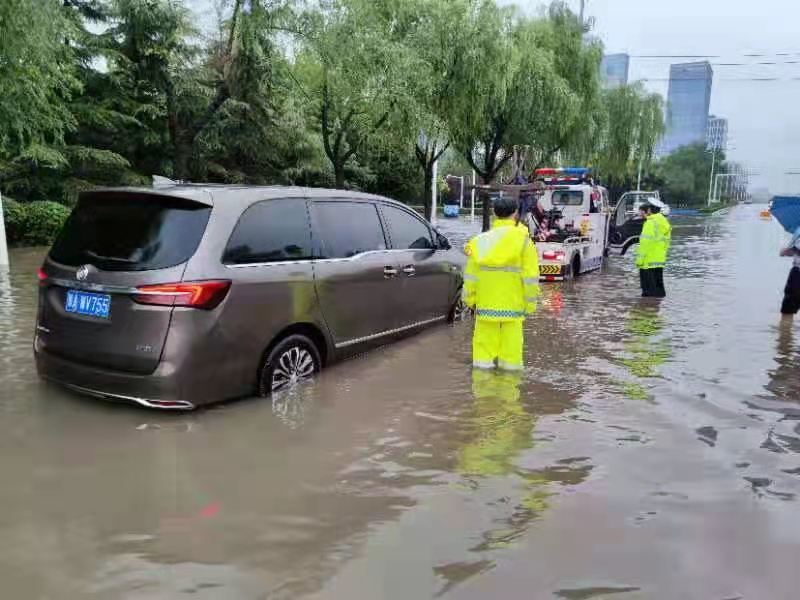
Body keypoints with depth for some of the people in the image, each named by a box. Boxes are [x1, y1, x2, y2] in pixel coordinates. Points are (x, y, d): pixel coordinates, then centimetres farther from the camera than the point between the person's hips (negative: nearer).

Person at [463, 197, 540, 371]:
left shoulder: (480, 240, 3)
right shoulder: (523, 240, -4)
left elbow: (471, 274, 5)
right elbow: (530, 276, -6)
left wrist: (469, 298, 13)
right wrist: (530, 303, 1)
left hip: (485, 304, 3)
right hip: (512, 306, -2)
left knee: (485, 340, 10)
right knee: (511, 343, 5)